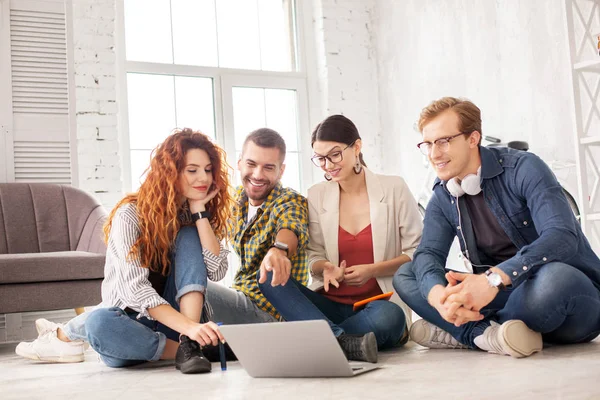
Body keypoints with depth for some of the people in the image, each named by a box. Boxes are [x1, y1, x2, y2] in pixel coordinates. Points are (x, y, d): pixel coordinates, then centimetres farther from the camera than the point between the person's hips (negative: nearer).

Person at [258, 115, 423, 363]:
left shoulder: (394, 189, 0)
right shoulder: (316, 196, 8)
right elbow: (314, 258, 11)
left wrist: (373, 270, -12)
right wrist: (326, 268, -13)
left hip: (380, 304, -3)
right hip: (332, 305, 3)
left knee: (387, 316, -39)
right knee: (270, 278, -23)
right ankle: (346, 342, -37)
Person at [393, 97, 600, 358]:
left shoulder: (523, 168, -15)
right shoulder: (442, 199, 3)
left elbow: (562, 236, -29)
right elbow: (427, 254, -11)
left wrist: (494, 278, -44)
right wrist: (438, 293, -36)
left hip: (570, 292, -5)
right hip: (507, 296, 5)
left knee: (553, 277, -41)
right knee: (405, 277, -6)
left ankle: (462, 333, -17)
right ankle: (489, 335, -25)